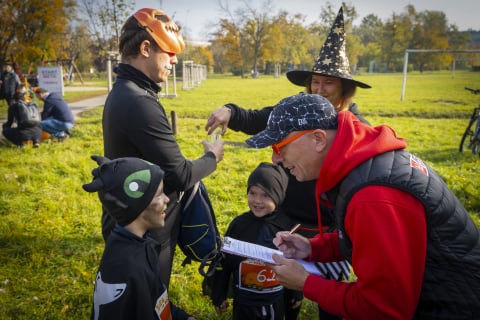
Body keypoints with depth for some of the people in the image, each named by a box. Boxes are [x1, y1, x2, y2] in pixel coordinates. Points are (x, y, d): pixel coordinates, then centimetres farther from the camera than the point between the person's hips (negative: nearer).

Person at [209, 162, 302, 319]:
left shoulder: (287, 225, -12)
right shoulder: (239, 224, -14)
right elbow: (224, 261, -5)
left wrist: (298, 292, 8)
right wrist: (218, 295, 1)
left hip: (277, 301, 1)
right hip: (244, 302, 0)